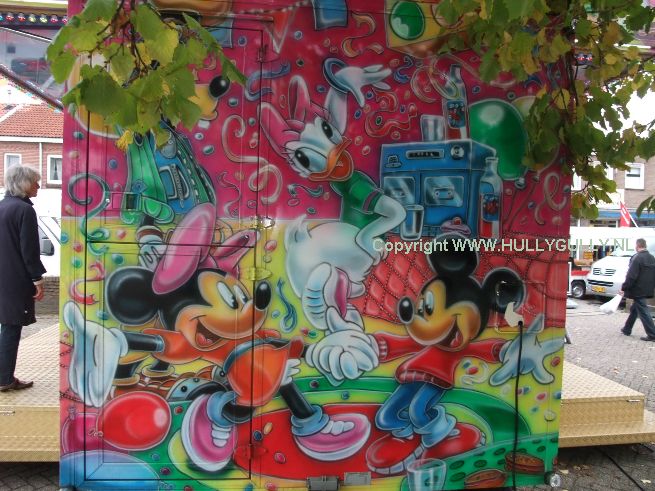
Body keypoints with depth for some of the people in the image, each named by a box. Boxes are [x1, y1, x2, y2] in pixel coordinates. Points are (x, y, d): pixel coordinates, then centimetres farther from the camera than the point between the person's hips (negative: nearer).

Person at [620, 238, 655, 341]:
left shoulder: (637, 258, -18)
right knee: (634, 309, 20)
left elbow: (631, 276, -21)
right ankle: (627, 329, 30)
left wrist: (624, 288, -15)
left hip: (638, 290, -9)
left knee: (643, 312, -4)